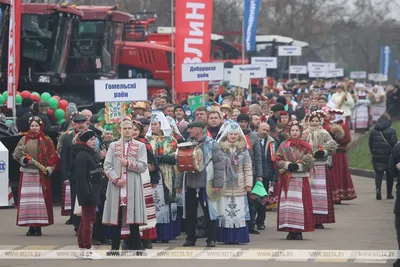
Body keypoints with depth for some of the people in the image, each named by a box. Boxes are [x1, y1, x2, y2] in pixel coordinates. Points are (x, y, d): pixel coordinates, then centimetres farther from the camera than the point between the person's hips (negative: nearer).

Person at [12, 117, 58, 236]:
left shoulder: (47, 140, 3)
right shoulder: (24, 140, 9)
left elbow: (52, 157, 2)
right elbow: (16, 154, 8)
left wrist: (49, 170, -11)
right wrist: (24, 160, -11)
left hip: (41, 174, -2)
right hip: (27, 173, 2)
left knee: (41, 199, -3)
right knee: (28, 199, 0)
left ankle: (38, 226, 1)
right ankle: (31, 226, 4)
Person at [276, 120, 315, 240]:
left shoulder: (306, 146, 5)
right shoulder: (284, 145, 9)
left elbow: (309, 163, 0)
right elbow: (278, 160, 5)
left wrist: (298, 166, -13)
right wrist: (288, 165, -11)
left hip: (301, 178, -1)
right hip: (287, 179, 1)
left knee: (300, 203, -5)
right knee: (287, 203, -3)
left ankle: (299, 231, -2)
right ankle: (290, 230, 1)